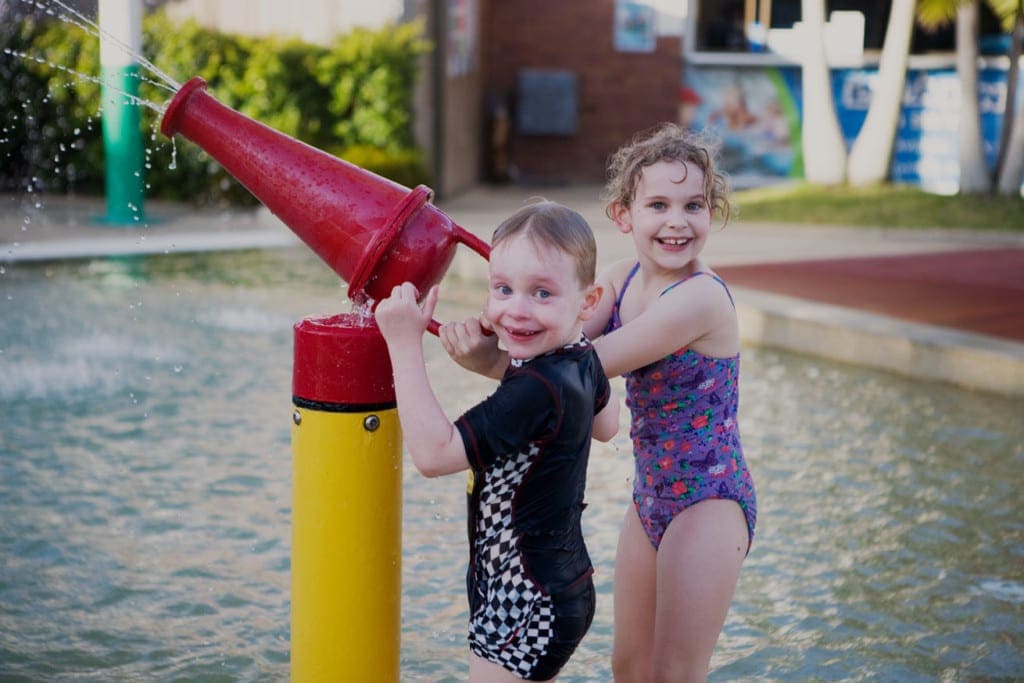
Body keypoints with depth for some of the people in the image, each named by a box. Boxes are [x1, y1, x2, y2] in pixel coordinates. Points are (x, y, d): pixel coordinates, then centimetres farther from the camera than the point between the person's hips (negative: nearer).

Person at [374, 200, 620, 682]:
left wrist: (405, 343, -30)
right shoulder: (582, 361, -1)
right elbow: (605, 425, 21)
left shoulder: (536, 389, -30)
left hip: (527, 604, -10)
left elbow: (434, 453, -31)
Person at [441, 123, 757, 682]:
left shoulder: (701, 297, -24)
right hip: (651, 499, 8)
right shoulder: (622, 279, 2)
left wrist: (486, 360, -27)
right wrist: (483, 333, -33)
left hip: (708, 504, -8)